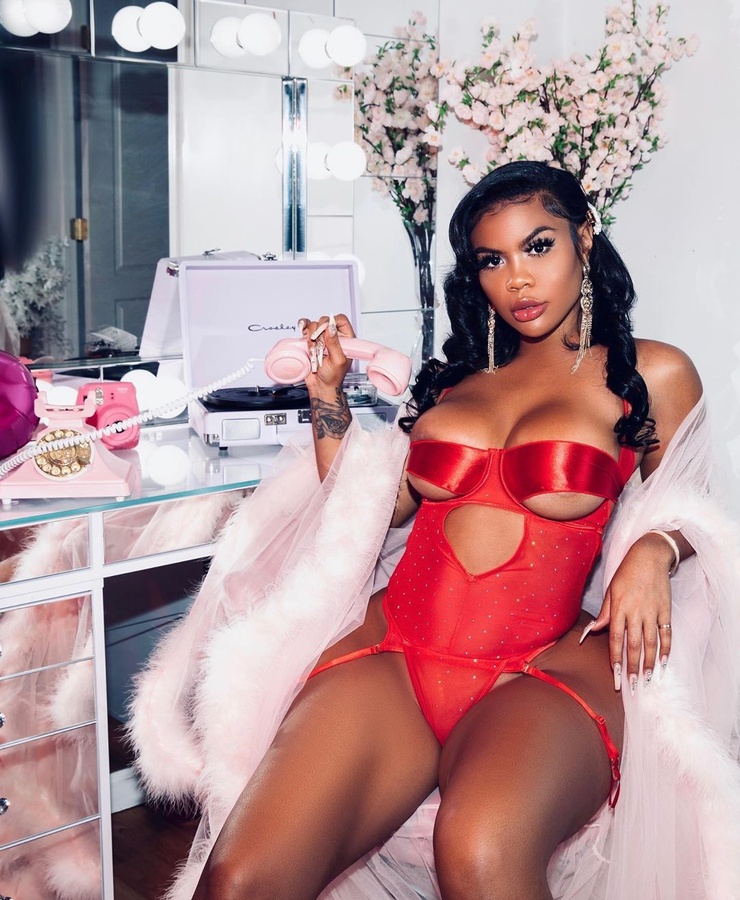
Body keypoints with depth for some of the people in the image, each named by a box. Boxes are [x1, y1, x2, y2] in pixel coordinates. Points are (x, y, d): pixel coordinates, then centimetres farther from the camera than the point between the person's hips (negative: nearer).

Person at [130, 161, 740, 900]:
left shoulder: (651, 375, 12)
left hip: (543, 669, -3)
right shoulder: (456, 375, 22)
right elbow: (370, 509, 19)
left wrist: (653, 552, -3)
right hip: (392, 647, 3)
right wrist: (328, 394, 12)